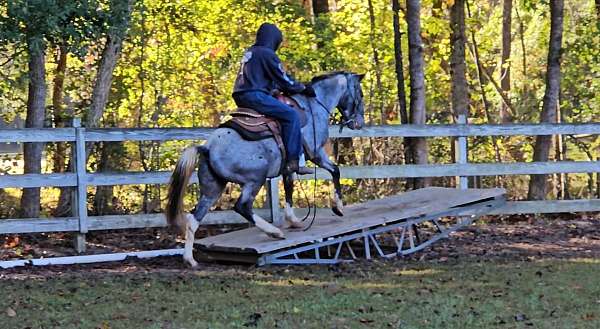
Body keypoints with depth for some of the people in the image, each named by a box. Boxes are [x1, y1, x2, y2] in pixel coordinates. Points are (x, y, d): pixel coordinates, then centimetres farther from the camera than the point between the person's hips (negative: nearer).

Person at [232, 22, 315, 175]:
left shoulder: (249, 52, 23)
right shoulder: (267, 54, -6)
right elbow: (283, 81, -3)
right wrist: (303, 88, 11)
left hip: (241, 97, 10)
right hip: (255, 96, -10)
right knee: (291, 115, -12)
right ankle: (292, 162, -19)